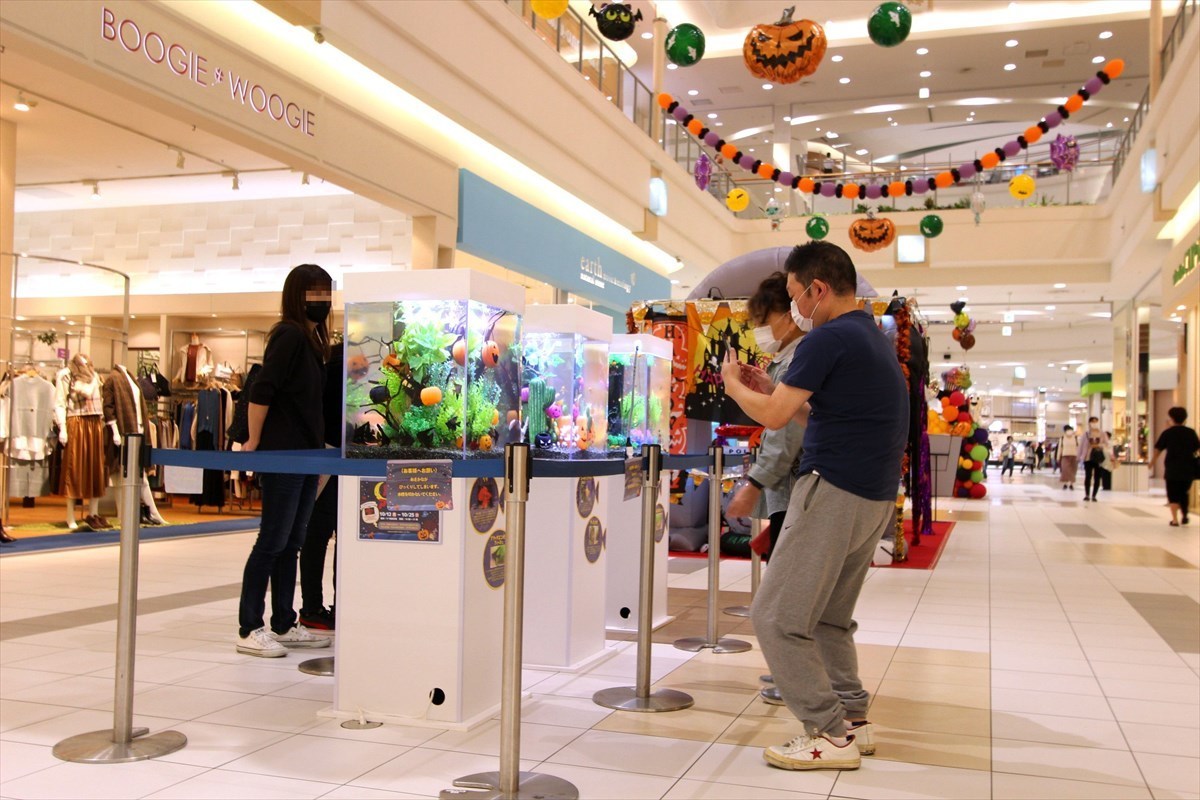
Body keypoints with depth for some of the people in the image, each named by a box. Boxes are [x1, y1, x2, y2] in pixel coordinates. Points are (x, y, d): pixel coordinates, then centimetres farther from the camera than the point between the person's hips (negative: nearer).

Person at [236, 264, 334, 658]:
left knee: (291, 543, 13)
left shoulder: (313, 340, 15)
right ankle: (250, 630, 3)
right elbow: (261, 390, -18)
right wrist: (254, 442, -16)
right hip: (281, 456, -9)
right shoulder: (289, 335, -11)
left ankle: (284, 625, 21)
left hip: (305, 456, 9)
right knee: (272, 541, -5)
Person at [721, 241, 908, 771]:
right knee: (829, 615, 20)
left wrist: (733, 384, 5)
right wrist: (770, 388, 21)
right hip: (876, 498, 10)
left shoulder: (828, 339, -14)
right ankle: (852, 719, 23)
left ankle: (829, 734, 0)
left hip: (834, 492, -10)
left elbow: (773, 416, -13)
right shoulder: (873, 336, 17)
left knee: (776, 616, -3)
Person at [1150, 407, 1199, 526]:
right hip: (1188, 469, 2)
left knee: (1173, 494, 4)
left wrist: (1152, 462, 10)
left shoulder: (1167, 433, -4)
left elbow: (1158, 449, -2)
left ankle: (1175, 520, -4)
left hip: (1172, 469, -2)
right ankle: (1184, 516, 24)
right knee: (1184, 492, 21)